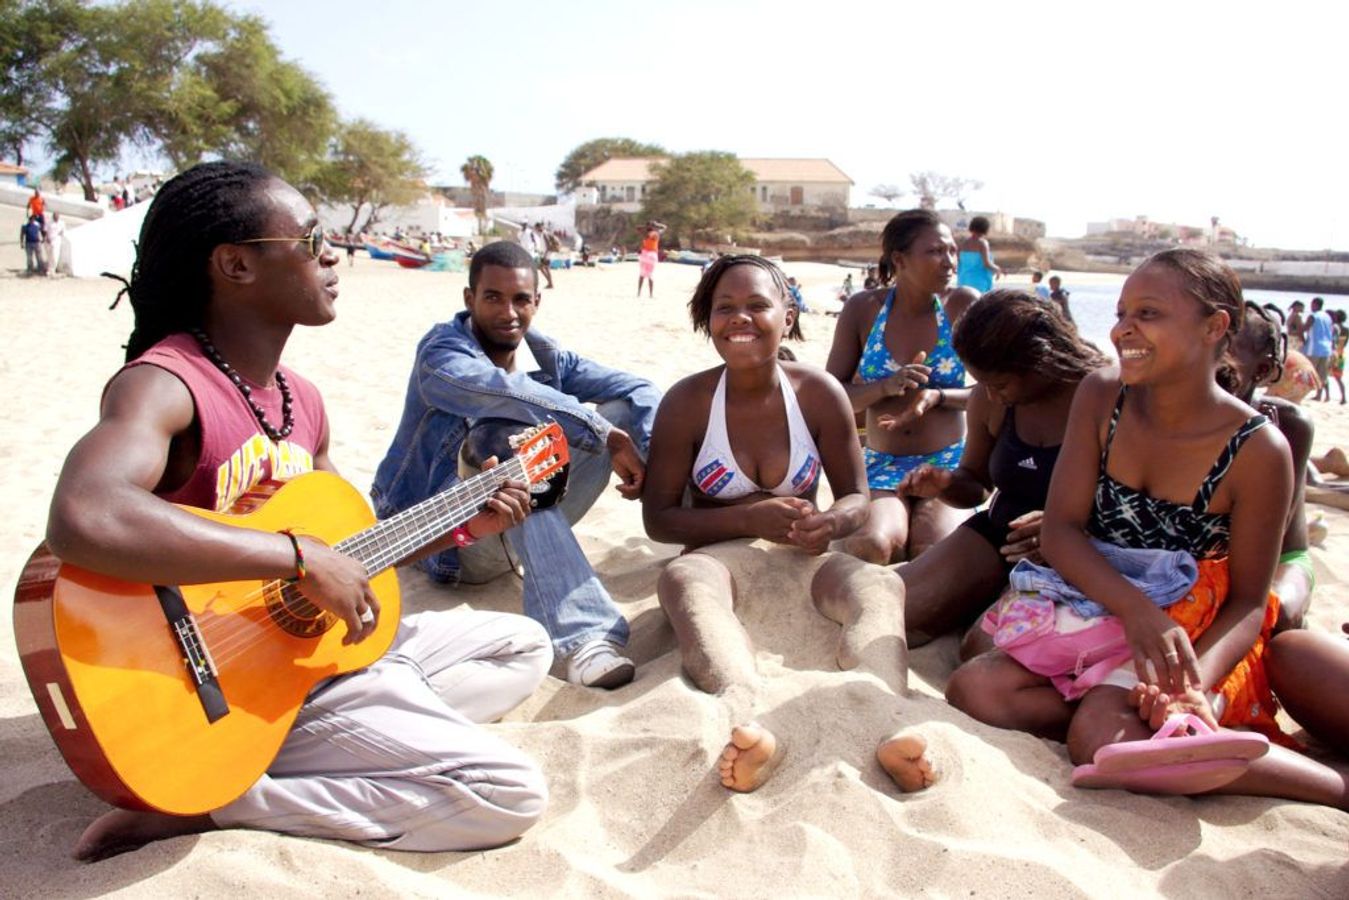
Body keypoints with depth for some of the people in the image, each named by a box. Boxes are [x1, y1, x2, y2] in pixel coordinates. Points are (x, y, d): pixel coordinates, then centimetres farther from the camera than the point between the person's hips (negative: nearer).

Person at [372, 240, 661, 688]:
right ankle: (584, 635, -46)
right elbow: (511, 394, -37)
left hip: (522, 524, 6)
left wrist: (653, 456, -25)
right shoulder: (442, 352, -15)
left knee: (622, 411, -7)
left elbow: (637, 390, -6)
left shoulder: (545, 355, 3)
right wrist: (609, 437, -36)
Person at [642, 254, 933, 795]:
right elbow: (658, 518, -6)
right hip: (720, 557, -2)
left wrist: (830, 522, -23)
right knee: (681, 579, -37)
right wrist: (748, 518, -22)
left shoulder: (820, 393, -2)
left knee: (880, 585, -29)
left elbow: (856, 496, 3)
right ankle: (747, 720, -64)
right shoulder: (687, 402, -6)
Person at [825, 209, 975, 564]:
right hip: (882, 465, 0)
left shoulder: (962, 307, -1)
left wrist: (938, 396, -19)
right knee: (871, 545, -30)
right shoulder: (863, 309, 1)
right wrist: (887, 387, -18)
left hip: (948, 462, 0)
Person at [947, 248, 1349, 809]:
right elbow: (1060, 530, -9)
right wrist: (1138, 610, -26)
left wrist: (1195, 681, -28)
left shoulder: (1258, 450, -15)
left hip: (1201, 640, -5)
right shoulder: (1101, 396, -5)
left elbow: (1248, 601, -8)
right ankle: (1208, 723, -14)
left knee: (1102, 738, -32)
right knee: (976, 690, -17)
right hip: (1100, 618, 5)